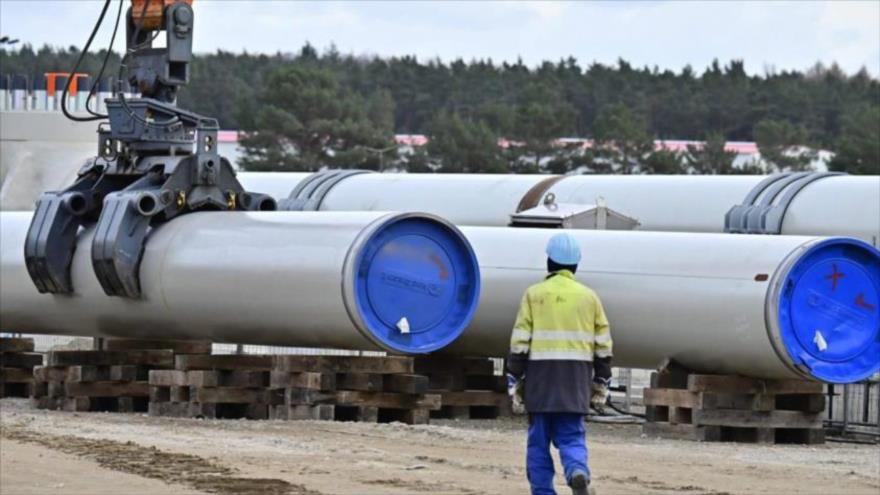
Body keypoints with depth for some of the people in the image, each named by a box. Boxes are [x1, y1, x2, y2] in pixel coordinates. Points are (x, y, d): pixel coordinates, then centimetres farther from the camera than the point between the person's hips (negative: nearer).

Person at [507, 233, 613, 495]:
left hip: (540, 375, -2)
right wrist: (601, 384, 16)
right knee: (571, 434, 4)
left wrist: (514, 380, 2)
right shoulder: (588, 296, 9)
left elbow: (520, 342, -2)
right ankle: (578, 471, -25)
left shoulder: (534, 294, 1)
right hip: (577, 378, 2)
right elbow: (603, 345, 10)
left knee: (539, 438, 7)